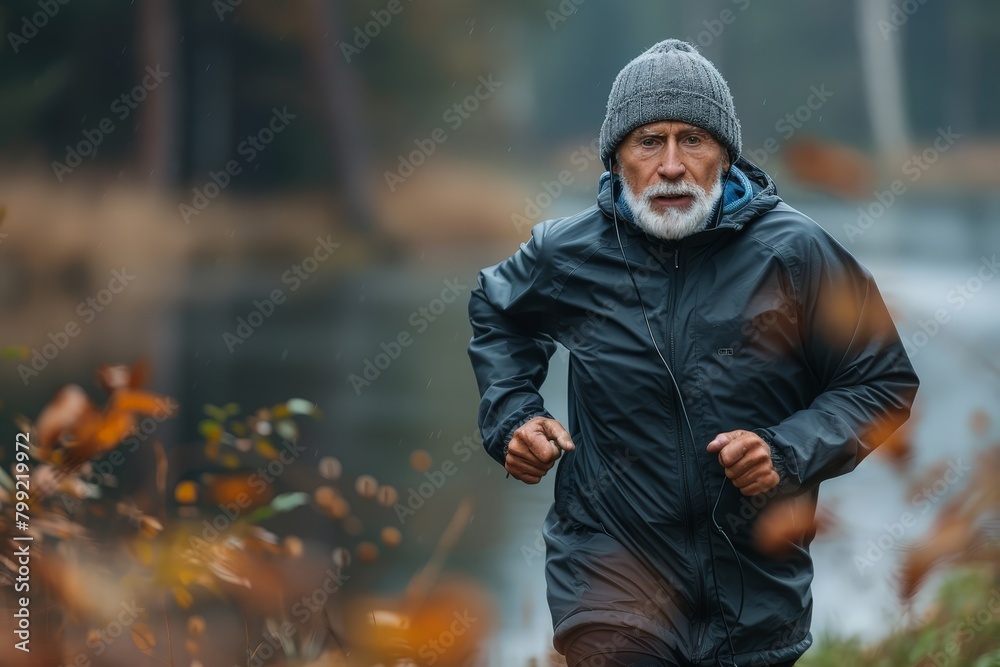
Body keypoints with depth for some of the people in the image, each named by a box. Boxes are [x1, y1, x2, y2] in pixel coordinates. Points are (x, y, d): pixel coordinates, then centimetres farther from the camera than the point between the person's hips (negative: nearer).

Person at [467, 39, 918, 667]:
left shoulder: (795, 253, -8)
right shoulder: (567, 254, -2)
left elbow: (883, 382, 0)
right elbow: (495, 311, 22)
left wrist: (788, 451, -15)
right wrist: (511, 417, 7)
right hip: (610, 585, 0)